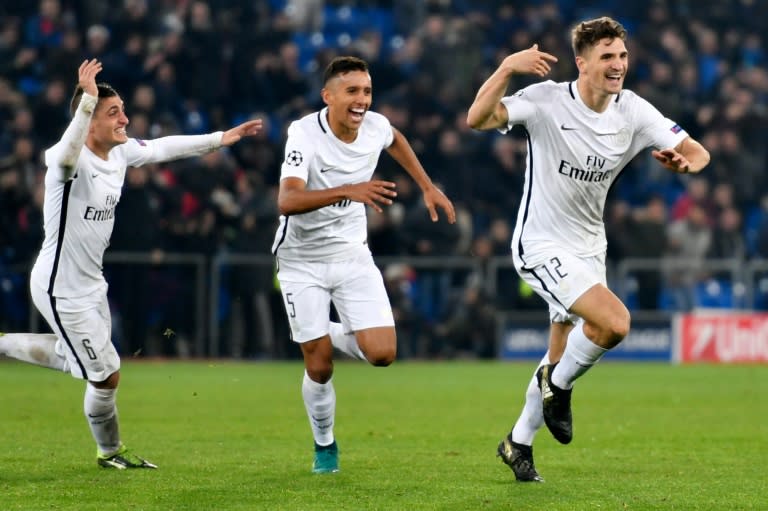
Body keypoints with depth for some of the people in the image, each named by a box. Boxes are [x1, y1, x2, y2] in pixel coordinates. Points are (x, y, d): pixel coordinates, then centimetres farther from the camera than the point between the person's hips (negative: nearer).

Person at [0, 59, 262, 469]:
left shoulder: (121, 151, -1)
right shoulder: (70, 159, -26)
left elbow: (163, 147, 16)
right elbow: (67, 155, -52)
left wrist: (221, 139, 19)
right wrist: (87, 100, -64)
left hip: (91, 283, 9)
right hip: (61, 289, -9)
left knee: (77, 361, 26)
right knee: (106, 375, 2)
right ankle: (110, 451, 27)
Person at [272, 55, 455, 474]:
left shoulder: (376, 126, -8)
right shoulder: (305, 133, -24)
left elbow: (395, 140, 20)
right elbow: (287, 201, -39)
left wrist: (428, 187, 18)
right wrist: (348, 191, -50)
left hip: (352, 255, 4)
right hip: (302, 261, -4)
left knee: (382, 353, -11)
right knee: (319, 365, -3)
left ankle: (330, 334, 22)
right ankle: (324, 445, 23)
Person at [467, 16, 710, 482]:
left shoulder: (633, 111, -5)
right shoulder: (547, 100, -18)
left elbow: (698, 154, -3)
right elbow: (478, 119, -29)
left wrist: (683, 161, -26)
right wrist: (507, 68, -41)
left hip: (589, 246, 6)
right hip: (542, 246, -6)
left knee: (561, 360, 15)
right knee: (615, 322, -26)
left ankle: (520, 442, 36)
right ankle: (559, 384, 2)